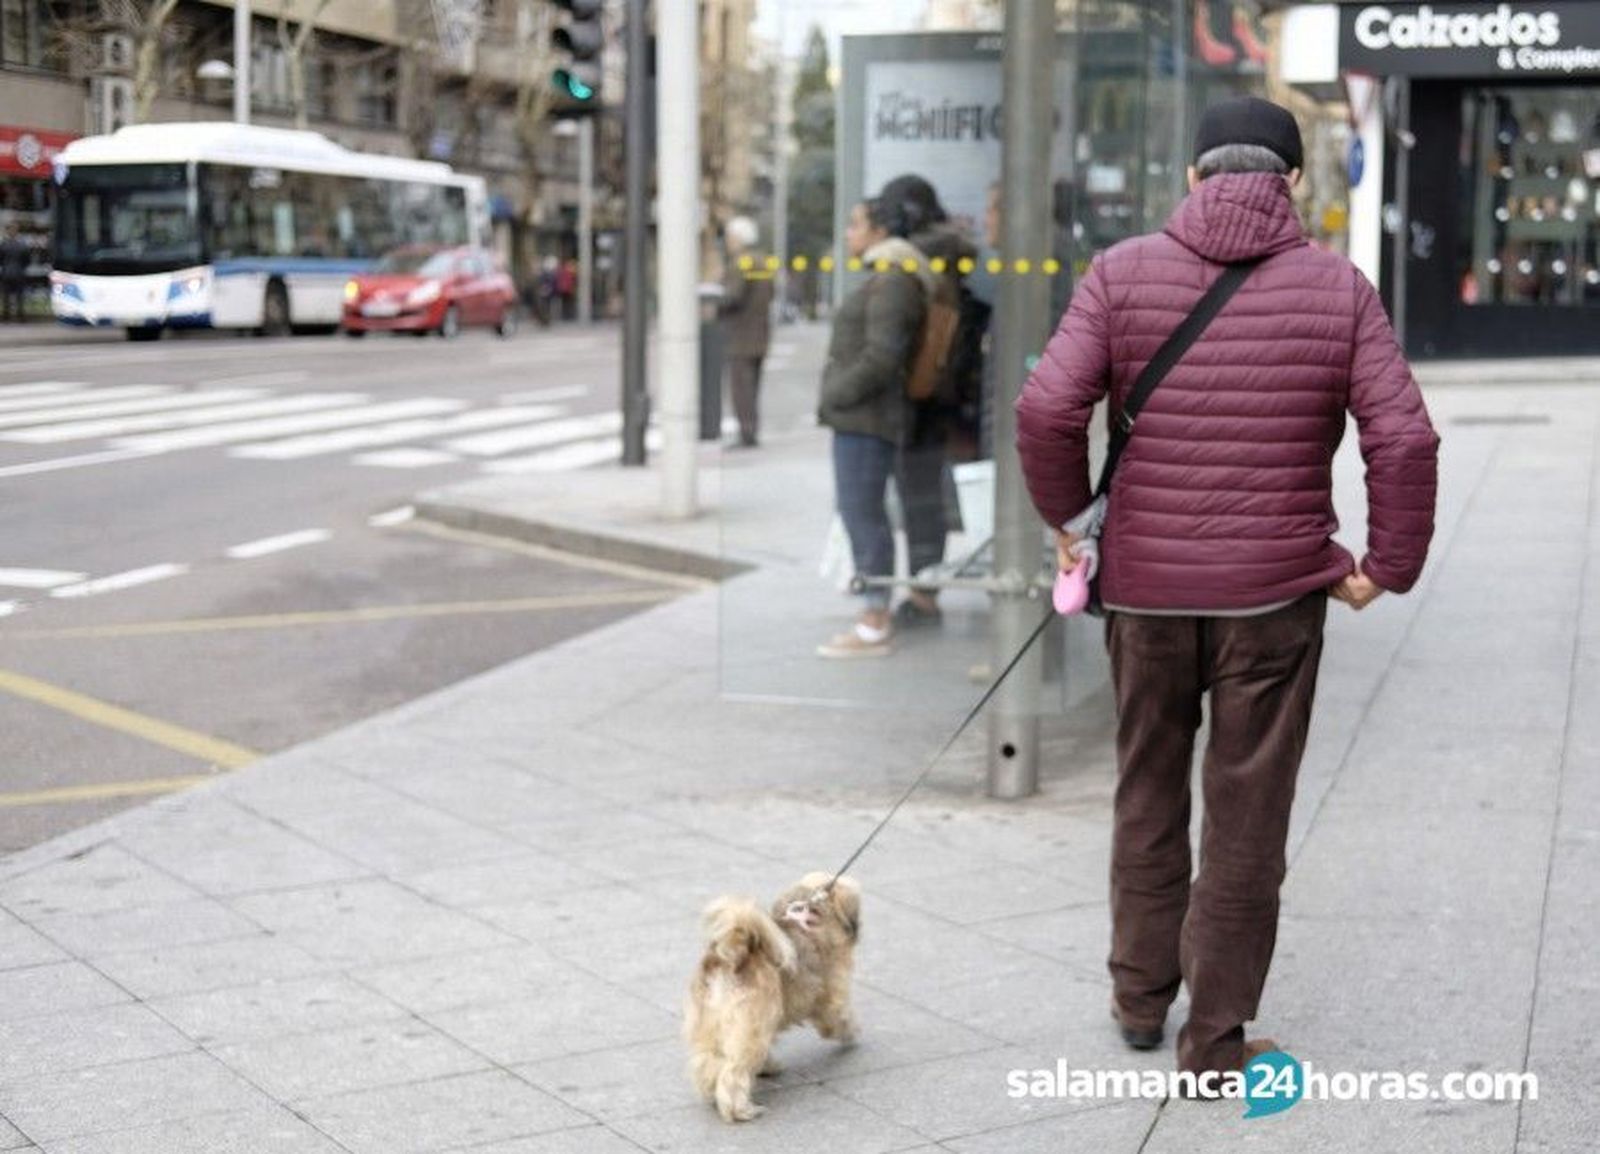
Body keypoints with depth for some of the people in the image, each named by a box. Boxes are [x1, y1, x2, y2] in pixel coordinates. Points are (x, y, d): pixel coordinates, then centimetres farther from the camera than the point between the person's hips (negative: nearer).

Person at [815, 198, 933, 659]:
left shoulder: (892, 282, -14)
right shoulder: (884, 280, 18)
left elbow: (881, 356, -22)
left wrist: (836, 395, -14)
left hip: (864, 417, -10)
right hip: (858, 418, 10)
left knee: (862, 514, -8)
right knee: (859, 513, 12)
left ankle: (873, 630, -6)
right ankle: (877, 616, 17)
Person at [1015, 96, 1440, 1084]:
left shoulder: (1122, 273, -2)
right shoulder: (1338, 289, -2)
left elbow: (1048, 410, -11)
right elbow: (1405, 439, -9)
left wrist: (1067, 518, 4)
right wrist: (1387, 566, 3)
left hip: (1145, 587, 1)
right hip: (1276, 594, -1)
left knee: (1148, 796, 20)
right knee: (1246, 818, 8)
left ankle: (1140, 998, 31)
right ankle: (1215, 1042, 15)